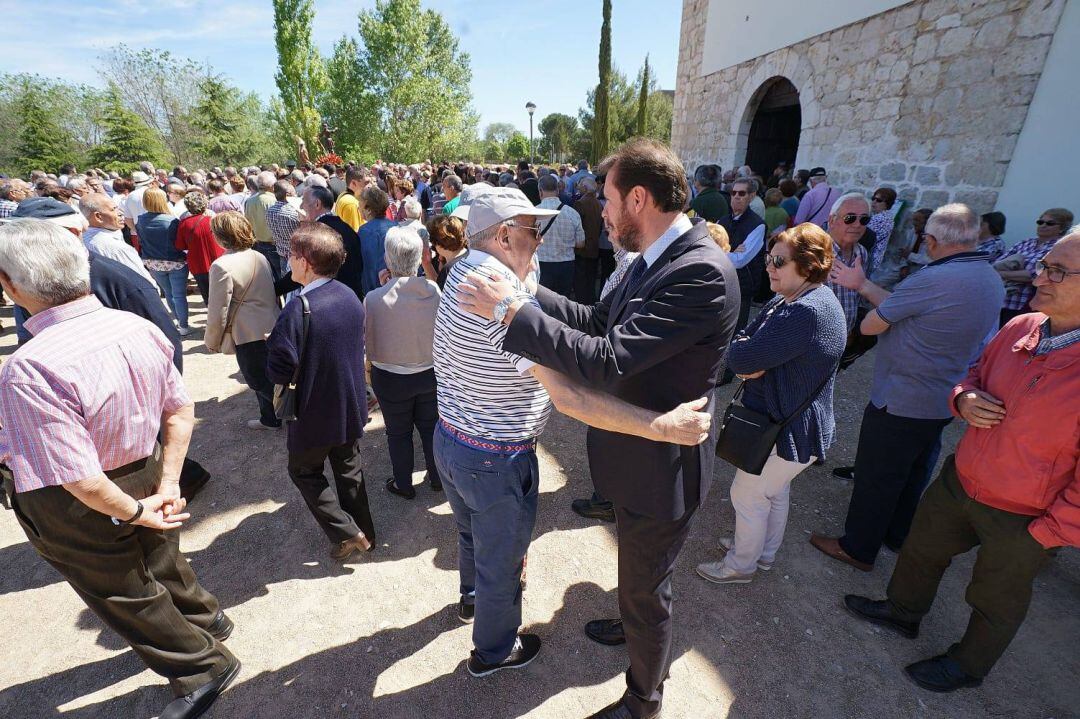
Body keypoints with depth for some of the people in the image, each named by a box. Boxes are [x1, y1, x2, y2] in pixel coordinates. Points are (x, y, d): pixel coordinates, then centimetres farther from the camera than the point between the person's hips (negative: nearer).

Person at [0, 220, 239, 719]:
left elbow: (82, 481, -30)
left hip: (83, 515, -5)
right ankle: (205, 619, 58)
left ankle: (203, 668, 41)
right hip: (146, 474, 6)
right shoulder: (138, 328, -12)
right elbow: (182, 411, -4)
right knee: (162, 562, 31)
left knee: (127, 596, 20)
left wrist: (136, 513, -13)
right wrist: (166, 485, -1)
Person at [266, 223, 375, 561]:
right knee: (349, 469, 21)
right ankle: (364, 533, 34)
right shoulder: (351, 297, -3)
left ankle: (346, 532, 15)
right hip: (351, 407, 6)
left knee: (304, 471, 17)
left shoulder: (299, 308, -25)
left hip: (316, 413, -6)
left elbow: (278, 371, -23)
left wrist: (272, 343, -2)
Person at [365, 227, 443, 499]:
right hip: (431, 373, 3)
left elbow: (369, 346, -11)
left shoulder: (374, 298, -22)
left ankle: (404, 485, 36)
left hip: (391, 378, -2)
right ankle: (437, 479, 38)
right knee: (431, 426, 21)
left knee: (399, 433, 18)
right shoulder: (435, 291, -16)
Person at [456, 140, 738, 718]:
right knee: (637, 572, 33)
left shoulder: (702, 272, -29)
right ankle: (634, 627, 64)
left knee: (646, 589, 16)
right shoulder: (655, 259, 2)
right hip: (637, 454, 9)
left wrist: (513, 312, -29)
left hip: (660, 469, -9)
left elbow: (607, 361, -35)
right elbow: (599, 319, 6)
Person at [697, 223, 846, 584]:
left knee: (747, 495, 7)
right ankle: (765, 551, 46)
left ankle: (740, 565, 29)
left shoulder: (809, 312, -31)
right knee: (775, 490, 25)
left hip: (789, 431, -10)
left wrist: (742, 353, -11)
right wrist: (753, 360, -18)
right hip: (784, 422, 10)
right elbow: (741, 342, 2)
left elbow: (741, 358, -33)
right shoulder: (785, 300, 5)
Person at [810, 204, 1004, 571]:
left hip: (899, 403, -9)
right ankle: (898, 536, 44)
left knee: (875, 479, 8)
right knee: (913, 475, 24)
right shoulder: (990, 280, 3)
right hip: (942, 401, 9)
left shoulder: (932, 280, -26)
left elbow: (869, 325, -16)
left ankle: (858, 548, 24)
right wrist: (862, 284, 10)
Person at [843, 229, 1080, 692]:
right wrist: (964, 398, -13)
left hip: (1022, 521, -5)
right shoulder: (1019, 328, -8)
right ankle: (902, 611, 54)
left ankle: (968, 664, 50)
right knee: (921, 550, 25)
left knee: (995, 601, 22)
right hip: (960, 481, 5)